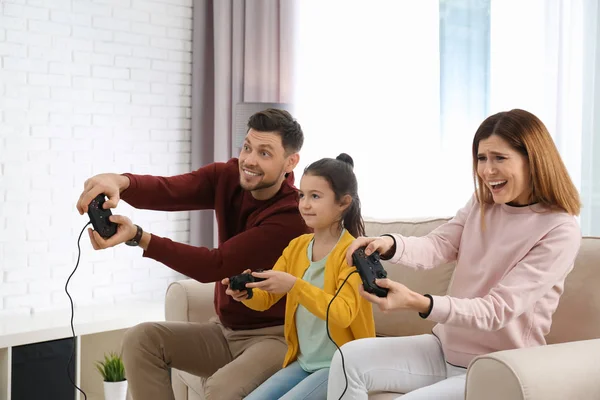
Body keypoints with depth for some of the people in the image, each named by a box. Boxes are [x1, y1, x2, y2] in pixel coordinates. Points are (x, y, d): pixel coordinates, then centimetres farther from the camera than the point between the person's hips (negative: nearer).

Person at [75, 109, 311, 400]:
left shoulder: (292, 217, -23)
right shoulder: (227, 178, -3)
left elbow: (214, 266, -26)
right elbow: (166, 190, -20)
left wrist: (137, 236, -36)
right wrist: (119, 182, -43)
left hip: (275, 336, -7)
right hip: (226, 331, 7)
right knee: (141, 339, -9)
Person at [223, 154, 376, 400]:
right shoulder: (297, 246, 7)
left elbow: (343, 315, -26)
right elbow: (266, 299, 7)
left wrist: (294, 286, -36)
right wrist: (247, 292, -16)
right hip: (303, 362, 7)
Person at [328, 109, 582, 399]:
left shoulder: (560, 231, -18)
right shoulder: (481, 204, 4)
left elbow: (498, 310, -25)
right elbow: (436, 247, -10)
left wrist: (418, 303, -39)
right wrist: (389, 244, -34)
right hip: (447, 348, 6)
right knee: (351, 357, -10)